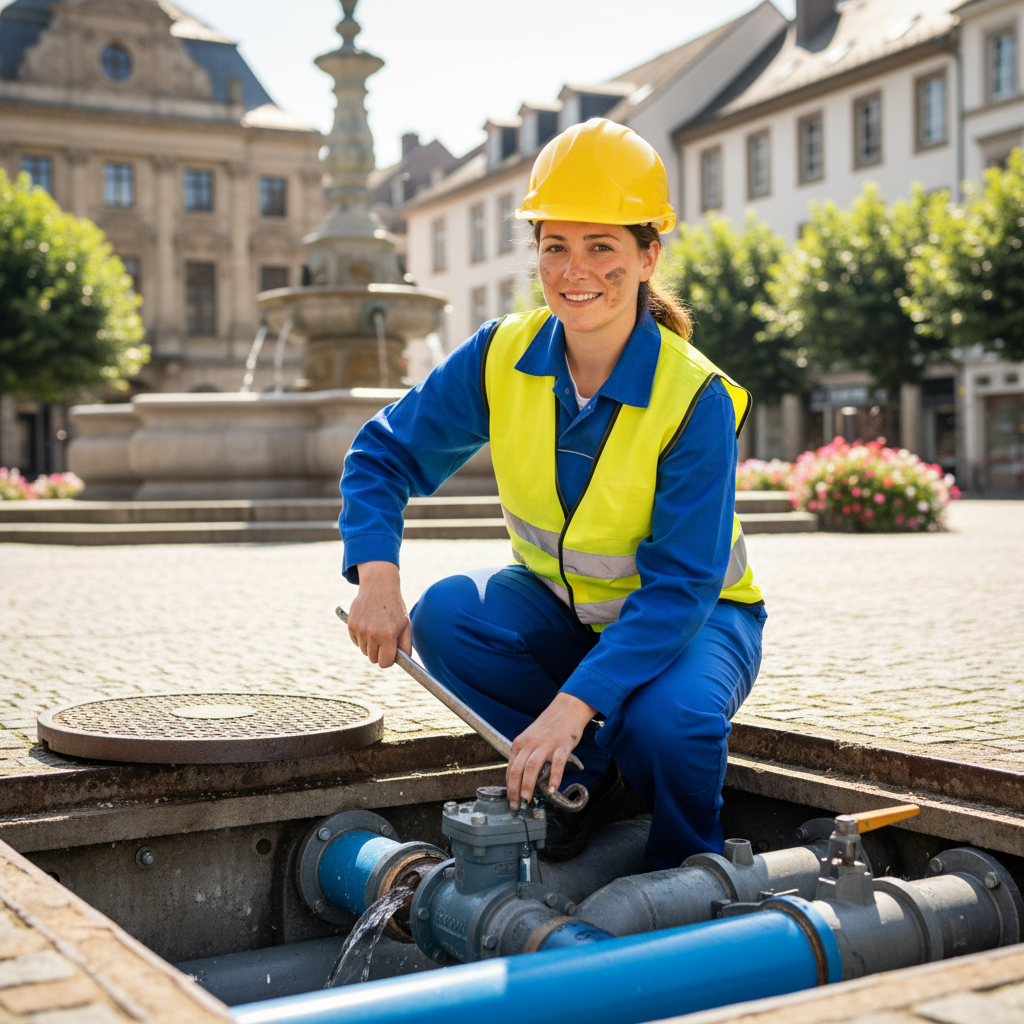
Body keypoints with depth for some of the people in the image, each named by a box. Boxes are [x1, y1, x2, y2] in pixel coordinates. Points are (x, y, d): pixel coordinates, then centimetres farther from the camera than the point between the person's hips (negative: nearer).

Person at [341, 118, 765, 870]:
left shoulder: (696, 400, -26)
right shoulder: (501, 358, -14)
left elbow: (680, 588, -28)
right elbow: (385, 455, -5)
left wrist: (574, 704, -40)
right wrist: (377, 578, -25)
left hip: (691, 614, -4)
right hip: (557, 607, 4)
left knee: (671, 721, -35)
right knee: (446, 616, -25)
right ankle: (585, 779, -3)